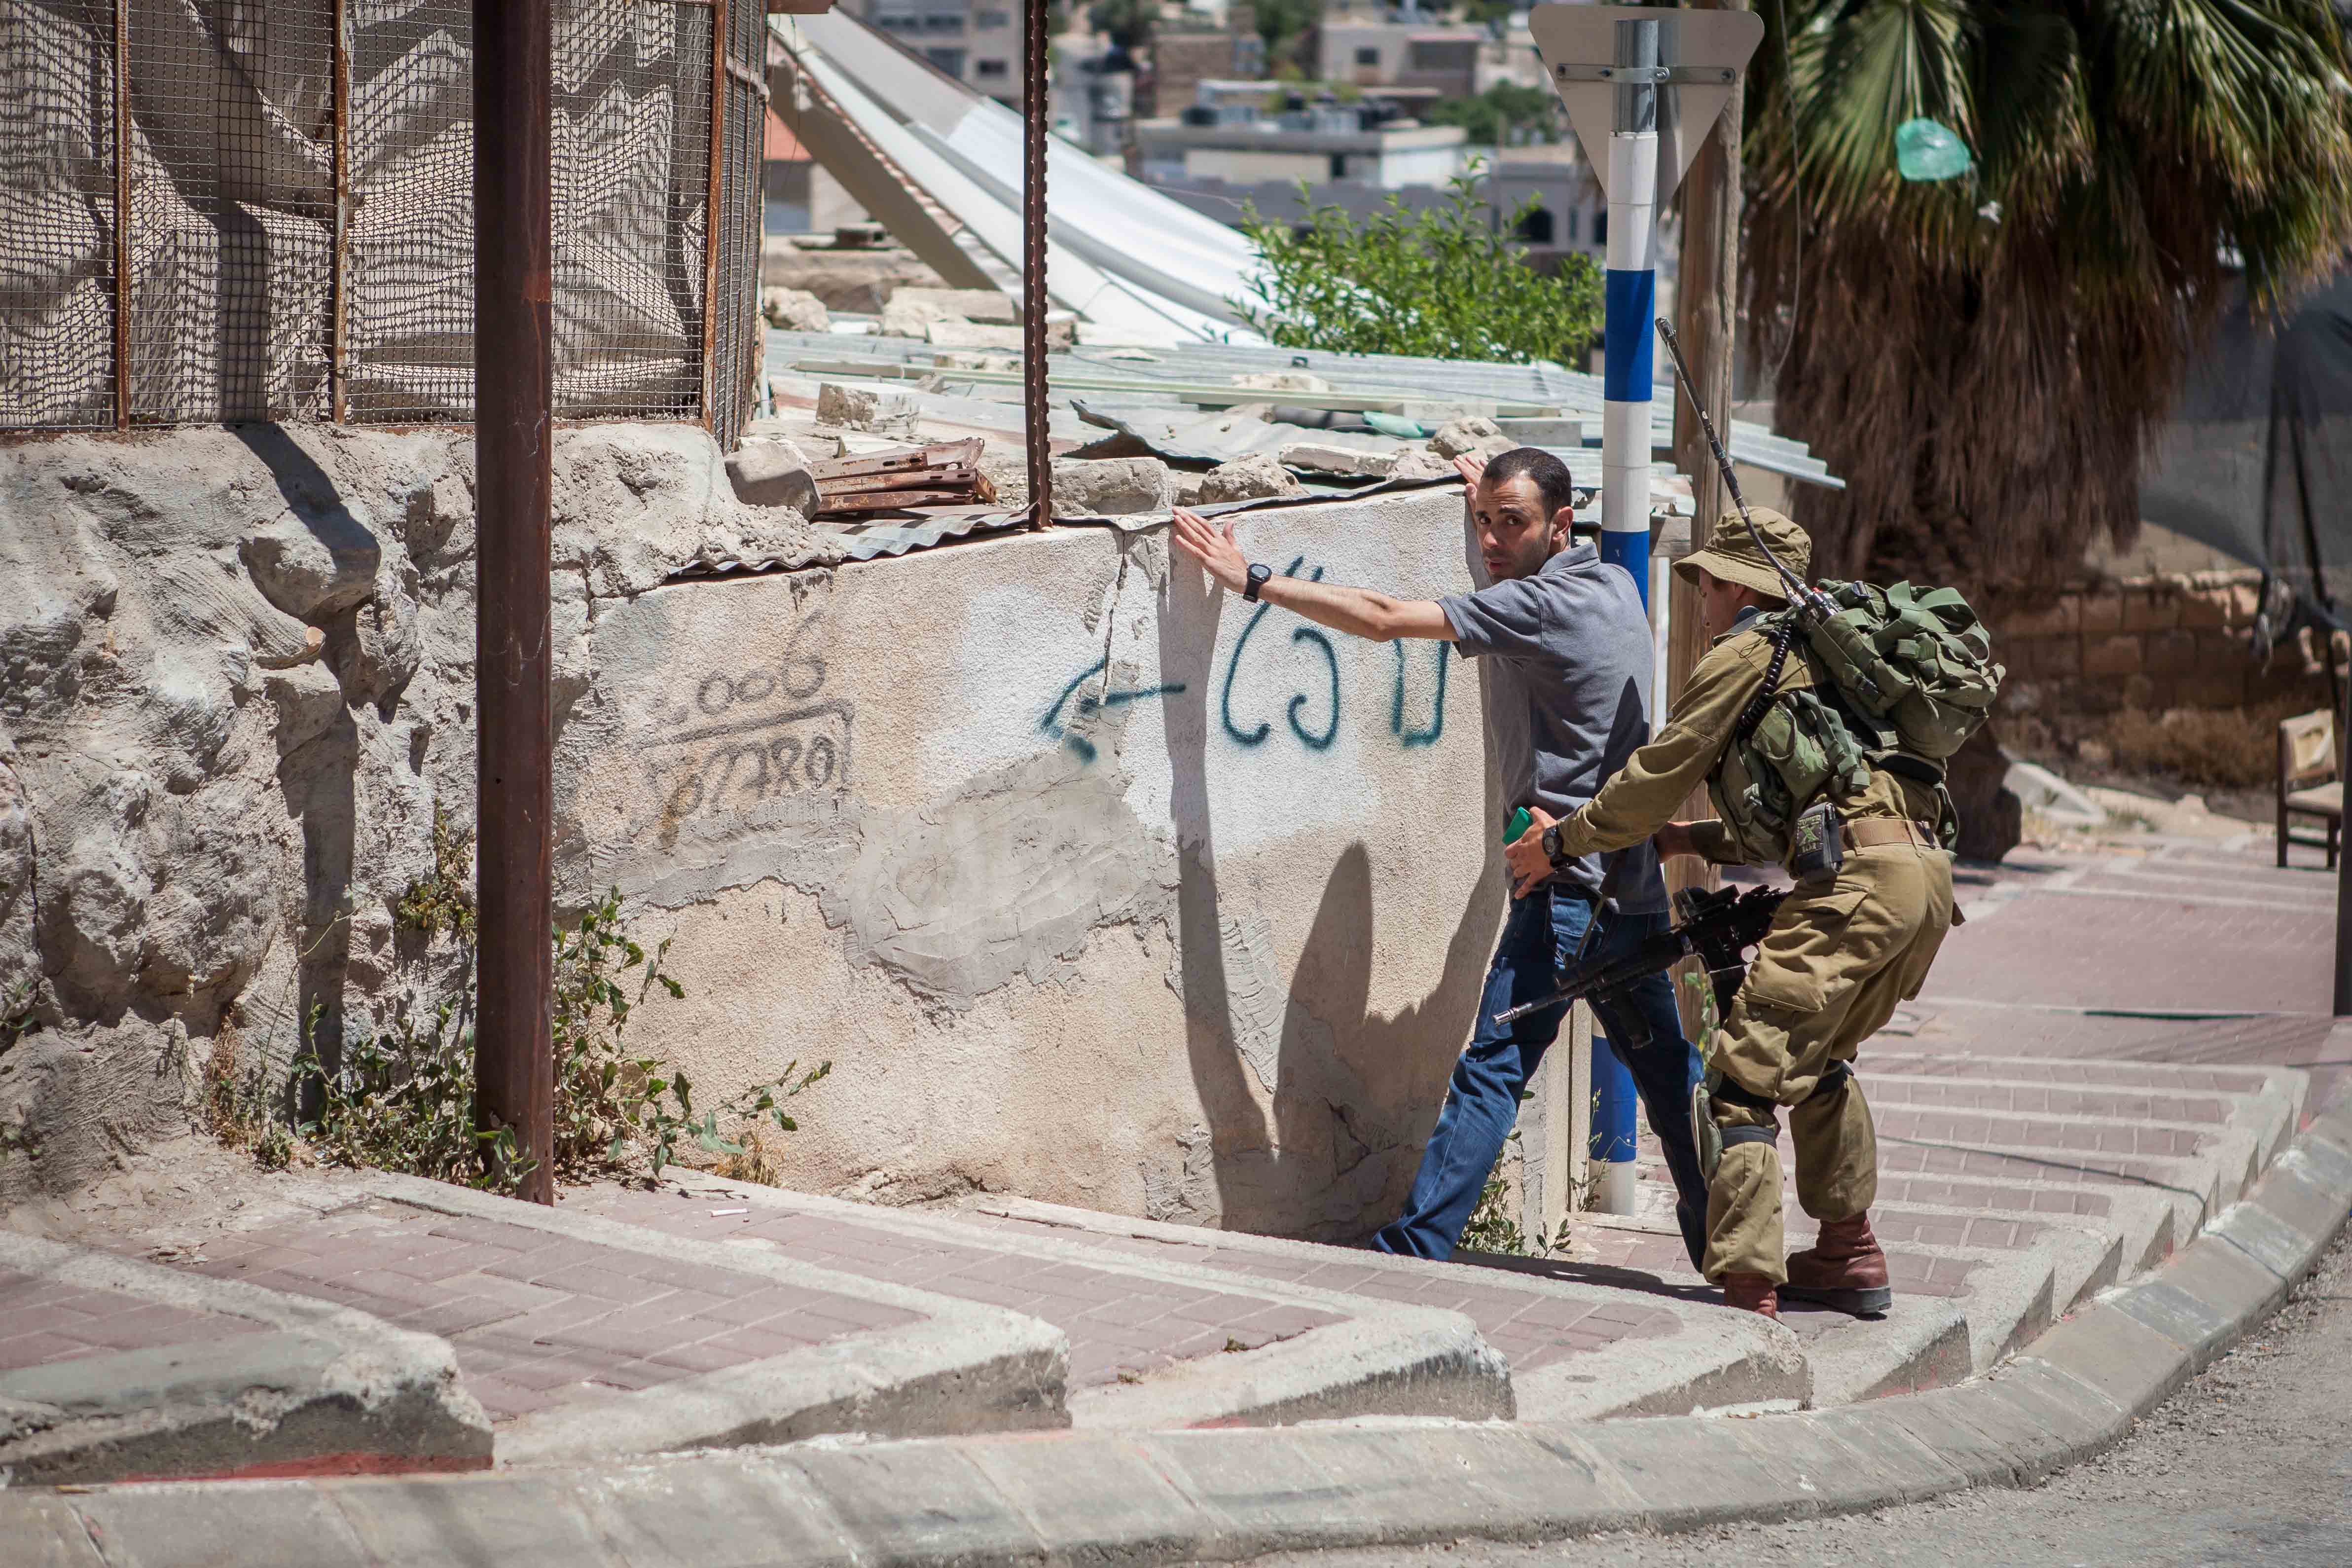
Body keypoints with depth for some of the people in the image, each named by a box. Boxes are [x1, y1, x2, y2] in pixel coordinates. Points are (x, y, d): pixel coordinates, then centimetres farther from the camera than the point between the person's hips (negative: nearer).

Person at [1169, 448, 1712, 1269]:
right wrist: (1491, 497, 46)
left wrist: (1253, 579, -15)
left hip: (1566, 883, -9)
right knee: (1666, 1068, 17)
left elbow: (1383, 618, -17)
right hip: (1635, 882, 9)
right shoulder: (1612, 583, 13)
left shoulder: (1541, 605, -13)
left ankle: (1415, 1247, -16)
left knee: (1492, 1068, -12)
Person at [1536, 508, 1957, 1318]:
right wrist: (1690, 841, 35)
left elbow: (1654, 780, 7)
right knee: (1820, 1058, 30)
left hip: (1861, 883, -9)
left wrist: (1563, 841, 20)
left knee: (1746, 1076, -10)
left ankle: (1745, 1294, -19)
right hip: (1926, 875, 9)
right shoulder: (1818, 654, 30)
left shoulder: (1745, 657, 4)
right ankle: (1850, 1259, 35)